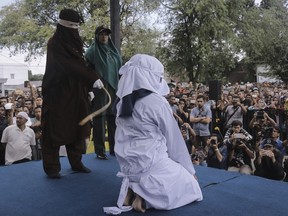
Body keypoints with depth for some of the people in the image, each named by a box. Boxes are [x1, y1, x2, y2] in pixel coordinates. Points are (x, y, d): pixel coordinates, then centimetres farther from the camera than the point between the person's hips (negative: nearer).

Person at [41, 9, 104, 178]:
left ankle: (76, 163, 20)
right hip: (58, 94, -7)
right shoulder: (55, 44, -13)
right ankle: (51, 167, 8)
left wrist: (88, 89, 10)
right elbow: (69, 66, -27)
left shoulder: (75, 43, 11)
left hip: (76, 94, 7)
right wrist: (93, 79, -36)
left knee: (77, 128, 9)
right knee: (55, 130, -1)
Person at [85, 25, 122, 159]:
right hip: (99, 88, -5)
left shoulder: (113, 51, 16)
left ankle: (114, 148, 16)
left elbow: (120, 69, 18)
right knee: (99, 118, -3)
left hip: (114, 88, 5)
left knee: (114, 118, 7)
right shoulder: (92, 51, 1)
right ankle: (100, 151, 2)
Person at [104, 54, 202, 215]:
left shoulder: (123, 102, 4)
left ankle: (132, 188, 6)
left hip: (129, 165, 7)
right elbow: (173, 139, -5)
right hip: (150, 163, -7)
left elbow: (124, 137, 10)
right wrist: (189, 169, 7)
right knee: (189, 185, 12)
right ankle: (145, 195, -8)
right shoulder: (157, 102, -15)